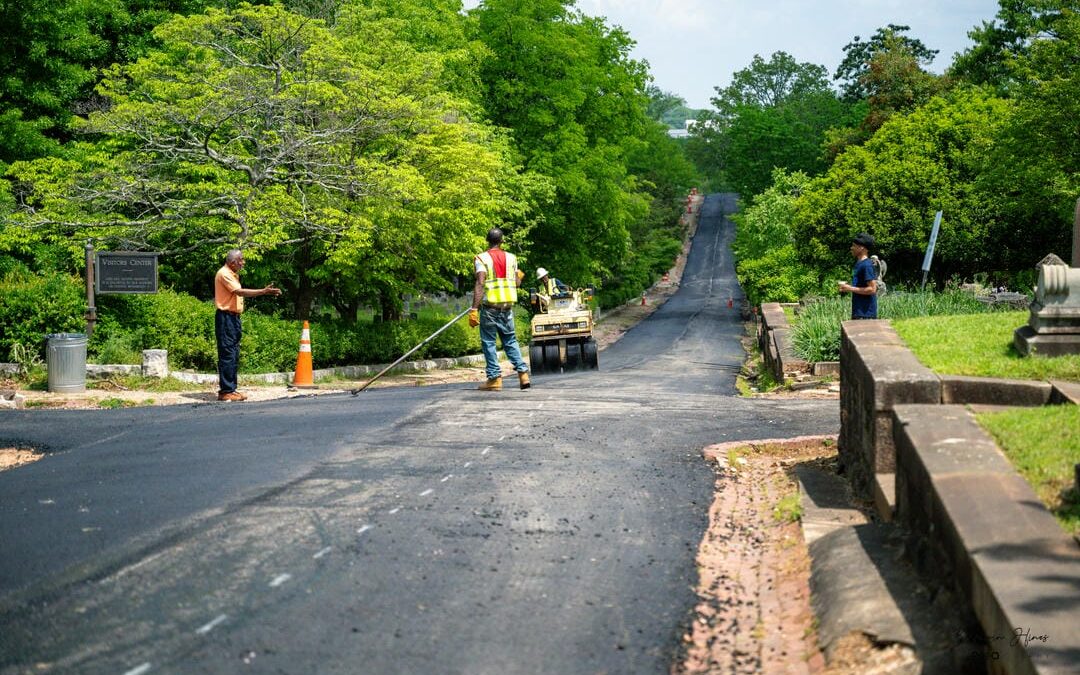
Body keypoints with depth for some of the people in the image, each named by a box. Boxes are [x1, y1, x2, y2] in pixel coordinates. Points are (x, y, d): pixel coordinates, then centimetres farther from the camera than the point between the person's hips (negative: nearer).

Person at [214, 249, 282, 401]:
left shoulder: (232, 274, 19)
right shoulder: (224, 274, -13)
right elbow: (240, 292, -23)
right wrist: (263, 291, -25)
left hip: (233, 317, 10)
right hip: (225, 317, -10)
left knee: (234, 356, 11)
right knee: (227, 355, -10)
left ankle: (231, 389, 16)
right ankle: (225, 391, -10)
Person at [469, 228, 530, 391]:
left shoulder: (482, 258, -6)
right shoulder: (511, 258, 7)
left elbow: (480, 284, -16)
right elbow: (517, 283, 9)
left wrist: (474, 309, -19)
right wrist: (519, 275, 33)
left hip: (490, 305, -4)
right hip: (508, 304, 4)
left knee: (488, 342, 3)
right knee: (510, 339, 14)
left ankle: (495, 377, -1)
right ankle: (522, 372, 5)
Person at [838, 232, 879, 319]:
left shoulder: (867, 265, -15)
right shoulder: (858, 264, 15)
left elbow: (872, 289, -19)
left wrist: (851, 289, -16)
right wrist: (848, 286, 8)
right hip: (858, 312, 10)